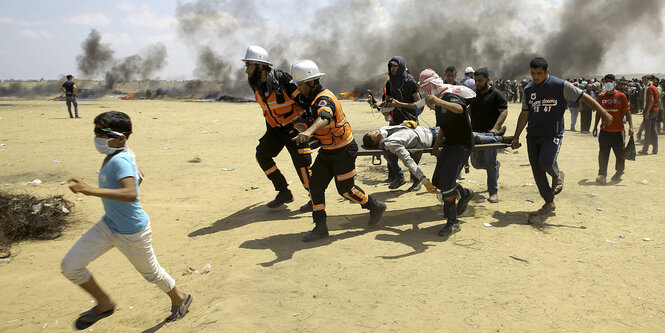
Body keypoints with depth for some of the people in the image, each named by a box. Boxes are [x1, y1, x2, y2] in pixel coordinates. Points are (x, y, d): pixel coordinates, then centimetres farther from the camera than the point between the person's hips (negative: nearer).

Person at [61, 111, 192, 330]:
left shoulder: (119, 161, -29)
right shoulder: (124, 154, -3)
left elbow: (131, 194, -45)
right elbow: (138, 177, 15)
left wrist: (90, 190, -47)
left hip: (132, 233, -9)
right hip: (108, 224, 9)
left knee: (150, 272, 14)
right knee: (70, 266, 5)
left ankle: (180, 299, 43)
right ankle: (104, 305, 26)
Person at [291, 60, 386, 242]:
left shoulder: (324, 99, -25)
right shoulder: (314, 99, 6)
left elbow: (324, 118, -49)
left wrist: (309, 132, -65)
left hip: (343, 151, -9)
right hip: (327, 151, 9)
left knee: (345, 189, 1)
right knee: (315, 185, 2)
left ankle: (375, 207, 26)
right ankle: (320, 227, 9)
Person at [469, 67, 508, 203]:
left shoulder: (496, 95, -3)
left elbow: (504, 111, -9)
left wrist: (495, 128, -21)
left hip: (490, 133, -5)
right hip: (475, 133, 5)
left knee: (490, 162, -8)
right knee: (476, 162, 9)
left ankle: (493, 192, 0)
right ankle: (495, 165, 40)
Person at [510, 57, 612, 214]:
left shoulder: (560, 86, -7)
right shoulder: (528, 89, 6)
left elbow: (584, 97, -3)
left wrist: (604, 113, -6)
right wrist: (516, 137, 11)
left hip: (553, 134, -4)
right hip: (533, 135, 5)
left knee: (546, 160, -27)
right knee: (537, 170, 2)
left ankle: (557, 175, 10)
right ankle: (549, 202, 17)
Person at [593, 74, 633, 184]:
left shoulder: (621, 96, -3)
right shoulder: (601, 97, 5)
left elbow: (627, 112, -1)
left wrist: (630, 126, -9)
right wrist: (595, 126, 12)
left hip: (618, 130, -1)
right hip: (604, 131, 2)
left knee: (620, 154, 8)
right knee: (603, 153, -7)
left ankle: (619, 173, 28)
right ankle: (602, 175, -6)